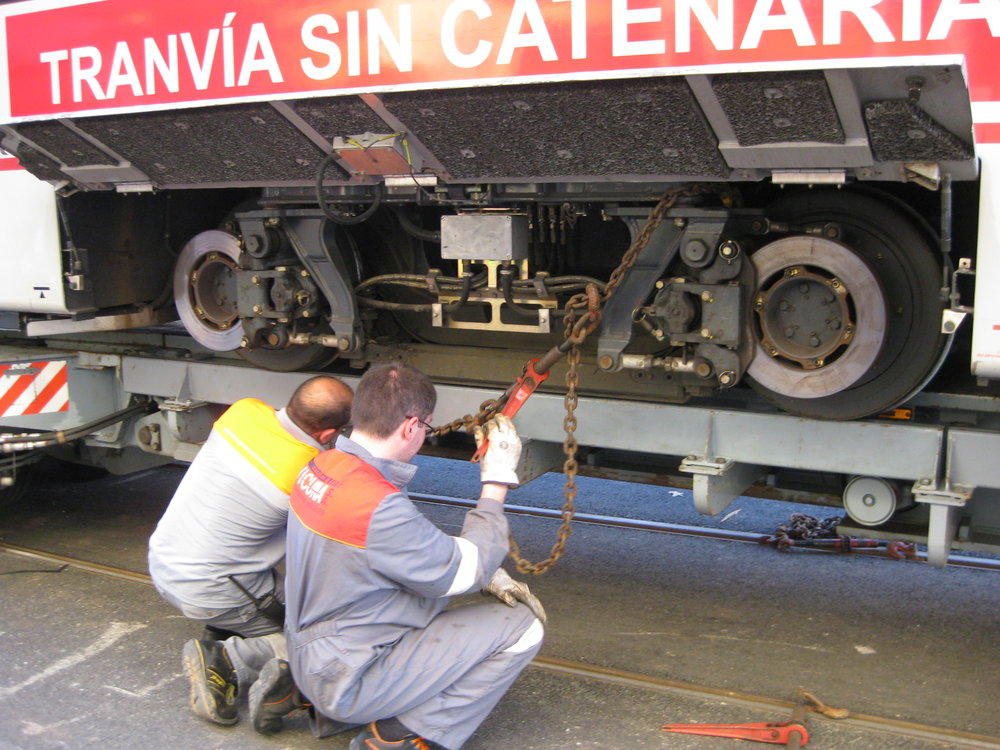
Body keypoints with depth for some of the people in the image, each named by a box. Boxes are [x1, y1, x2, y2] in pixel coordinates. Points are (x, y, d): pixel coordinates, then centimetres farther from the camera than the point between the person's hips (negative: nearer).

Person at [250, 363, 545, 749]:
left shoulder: (320, 466, -1)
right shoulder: (379, 507, -29)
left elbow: (419, 550, 9)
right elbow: (470, 570, -15)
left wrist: (488, 573, 2)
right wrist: (497, 482, -8)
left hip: (307, 652, 9)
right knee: (522, 627, -8)